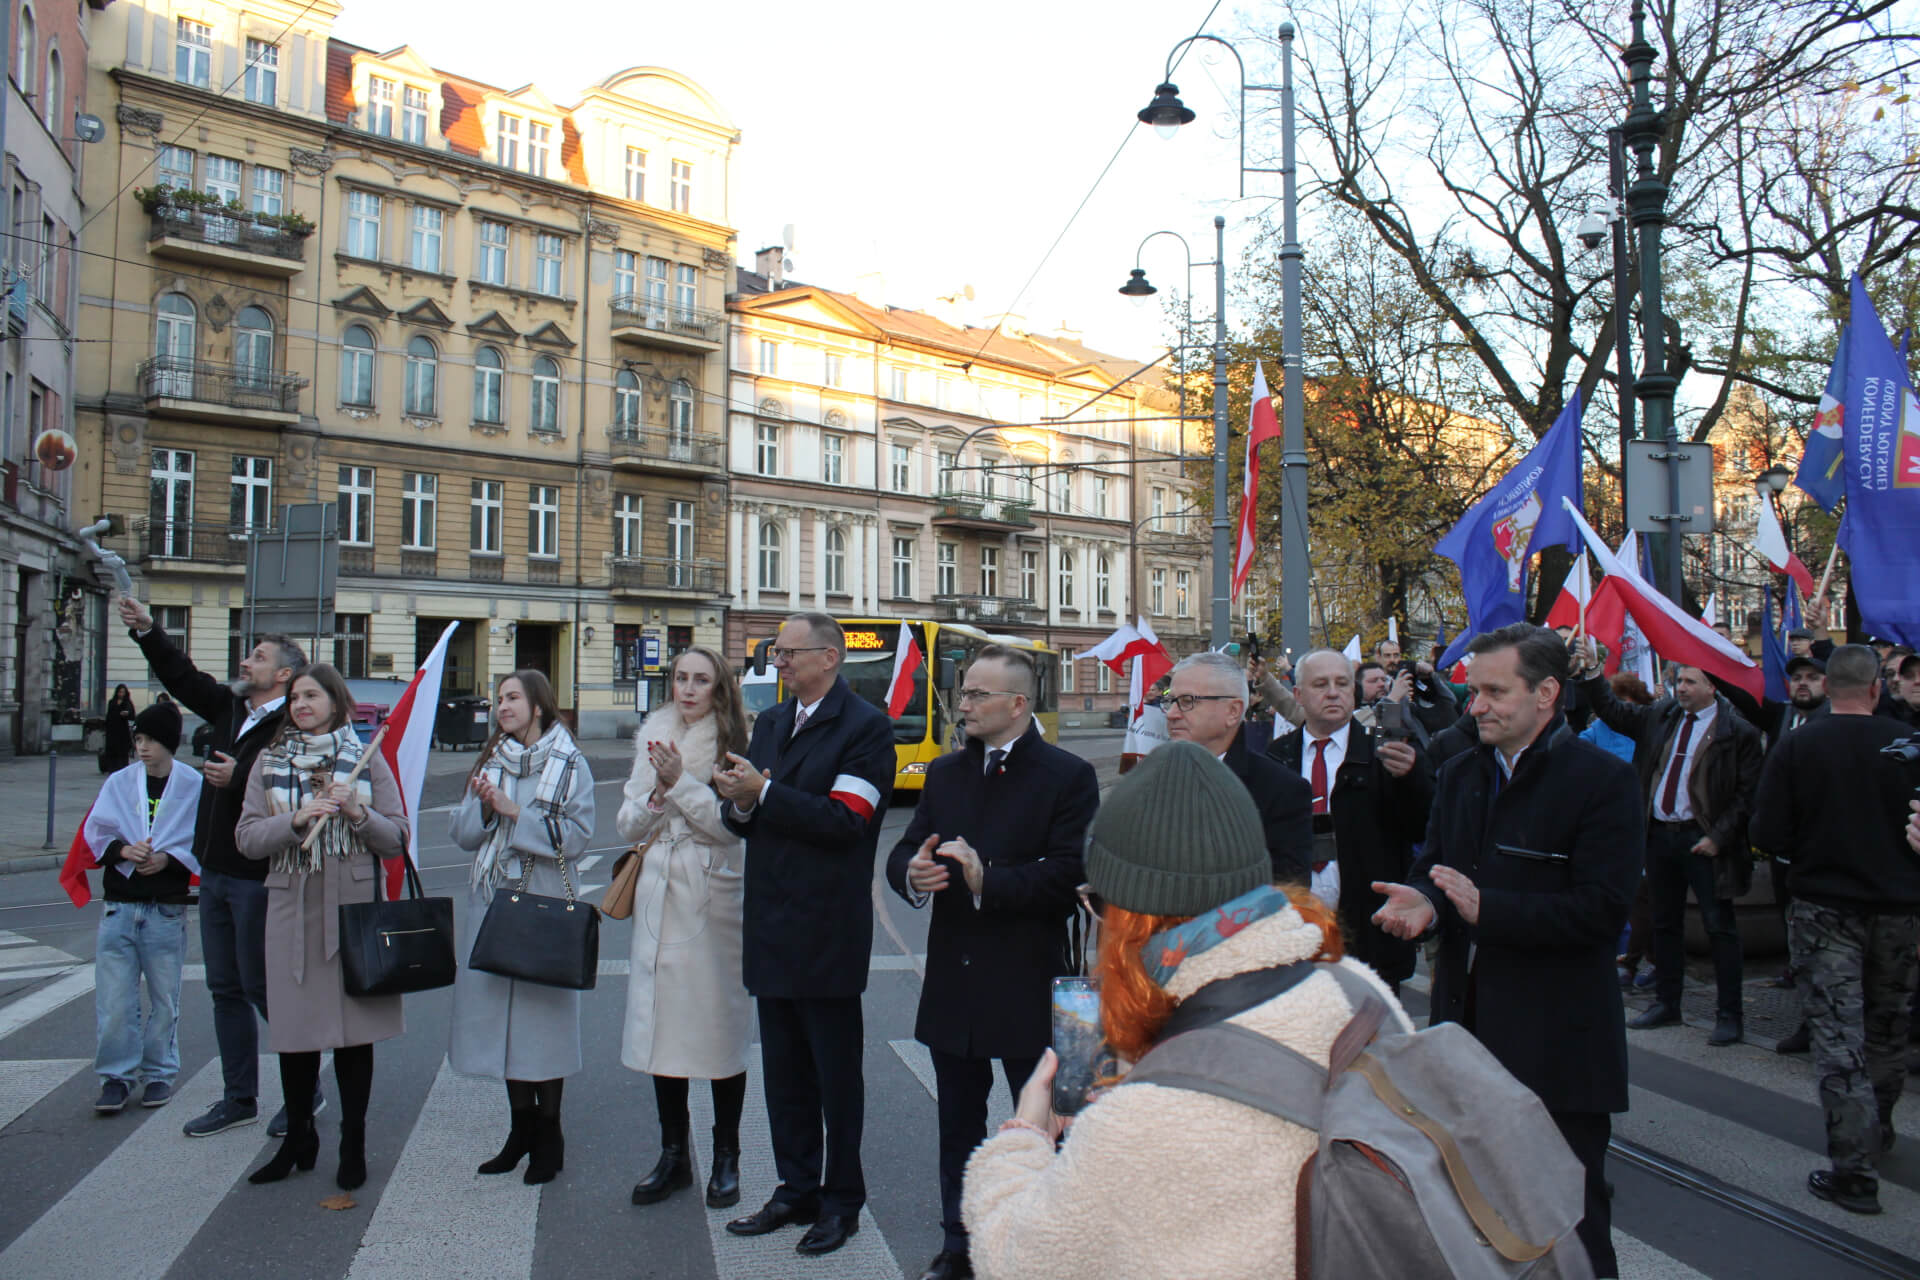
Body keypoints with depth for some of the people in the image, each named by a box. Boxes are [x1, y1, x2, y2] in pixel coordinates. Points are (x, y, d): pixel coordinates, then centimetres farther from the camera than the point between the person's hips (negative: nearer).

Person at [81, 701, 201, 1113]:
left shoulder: (194, 786, -1)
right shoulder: (118, 782, 6)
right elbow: (95, 832, 4)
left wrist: (168, 857, -16)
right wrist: (123, 851, -14)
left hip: (167, 909, -2)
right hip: (118, 907, 2)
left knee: (164, 998, 7)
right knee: (114, 998, 0)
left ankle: (159, 1074, 20)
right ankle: (116, 1075, 12)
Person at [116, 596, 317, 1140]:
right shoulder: (230, 708, 10)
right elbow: (182, 675, 17)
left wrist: (239, 779, -25)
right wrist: (145, 628, 9)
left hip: (258, 877, -9)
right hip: (215, 871, 9)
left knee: (262, 987, -1)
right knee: (225, 989, 14)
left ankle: (306, 1091, 14)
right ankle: (238, 1098, 26)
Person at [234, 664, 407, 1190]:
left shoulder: (367, 759, 5)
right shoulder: (270, 762, 9)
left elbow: (397, 839, 3)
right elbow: (247, 838, 1)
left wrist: (358, 814, -14)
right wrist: (297, 818, -15)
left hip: (353, 908, -1)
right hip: (292, 910, 2)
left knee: (354, 1028, 3)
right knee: (293, 1029, 7)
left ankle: (353, 1146, 15)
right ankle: (298, 1140, 25)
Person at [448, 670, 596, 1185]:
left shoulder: (569, 764, -2)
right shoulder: (489, 761, 12)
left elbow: (576, 835, -11)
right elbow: (462, 835, 10)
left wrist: (515, 812, -15)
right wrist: (483, 807, -10)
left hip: (544, 903, -5)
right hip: (492, 901, 5)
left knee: (544, 1014, -1)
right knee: (501, 1012, 9)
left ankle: (549, 1133, 12)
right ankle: (521, 1128, 22)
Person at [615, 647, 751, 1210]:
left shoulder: (733, 744, -3)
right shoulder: (653, 739, 11)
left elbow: (731, 824, -11)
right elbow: (628, 824, 11)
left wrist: (681, 783, -17)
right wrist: (658, 795, -8)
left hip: (714, 896, -4)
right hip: (659, 895, 4)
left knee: (719, 1023, 1)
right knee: (662, 1022, 6)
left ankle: (726, 1158, 15)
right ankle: (673, 1153, 21)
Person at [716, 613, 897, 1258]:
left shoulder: (865, 726, -10)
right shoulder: (771, 722, 14)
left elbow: (845, 820, -20)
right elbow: (746, 819, 15)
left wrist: (764, 791, -20)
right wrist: (741, 804, -8)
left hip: (828, 930, -7)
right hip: (772, 926, 7)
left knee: (836, 1070, 6)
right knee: (783, 1069, 16)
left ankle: (841, 1200, 21)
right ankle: (796, 1189, 30)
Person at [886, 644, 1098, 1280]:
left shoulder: (1068, 776, -8)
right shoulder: (945, 773, 11)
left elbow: (1067, 876, -17)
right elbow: (903, 852, 7)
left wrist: (988, 879, -27)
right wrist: (913, 874, -16)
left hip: (1029, 986, -5)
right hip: (953, 984, 6)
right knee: (958, 1122, 18)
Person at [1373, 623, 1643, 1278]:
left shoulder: (1603, 780, -11)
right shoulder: (1460, 774, 11)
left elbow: (1602, 909, -19)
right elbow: (1432, 865, 15)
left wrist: (1485, 908, -27)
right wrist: (1423, 899, -9)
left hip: (1557, 1045, -6)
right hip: (1468, 1023, 7)